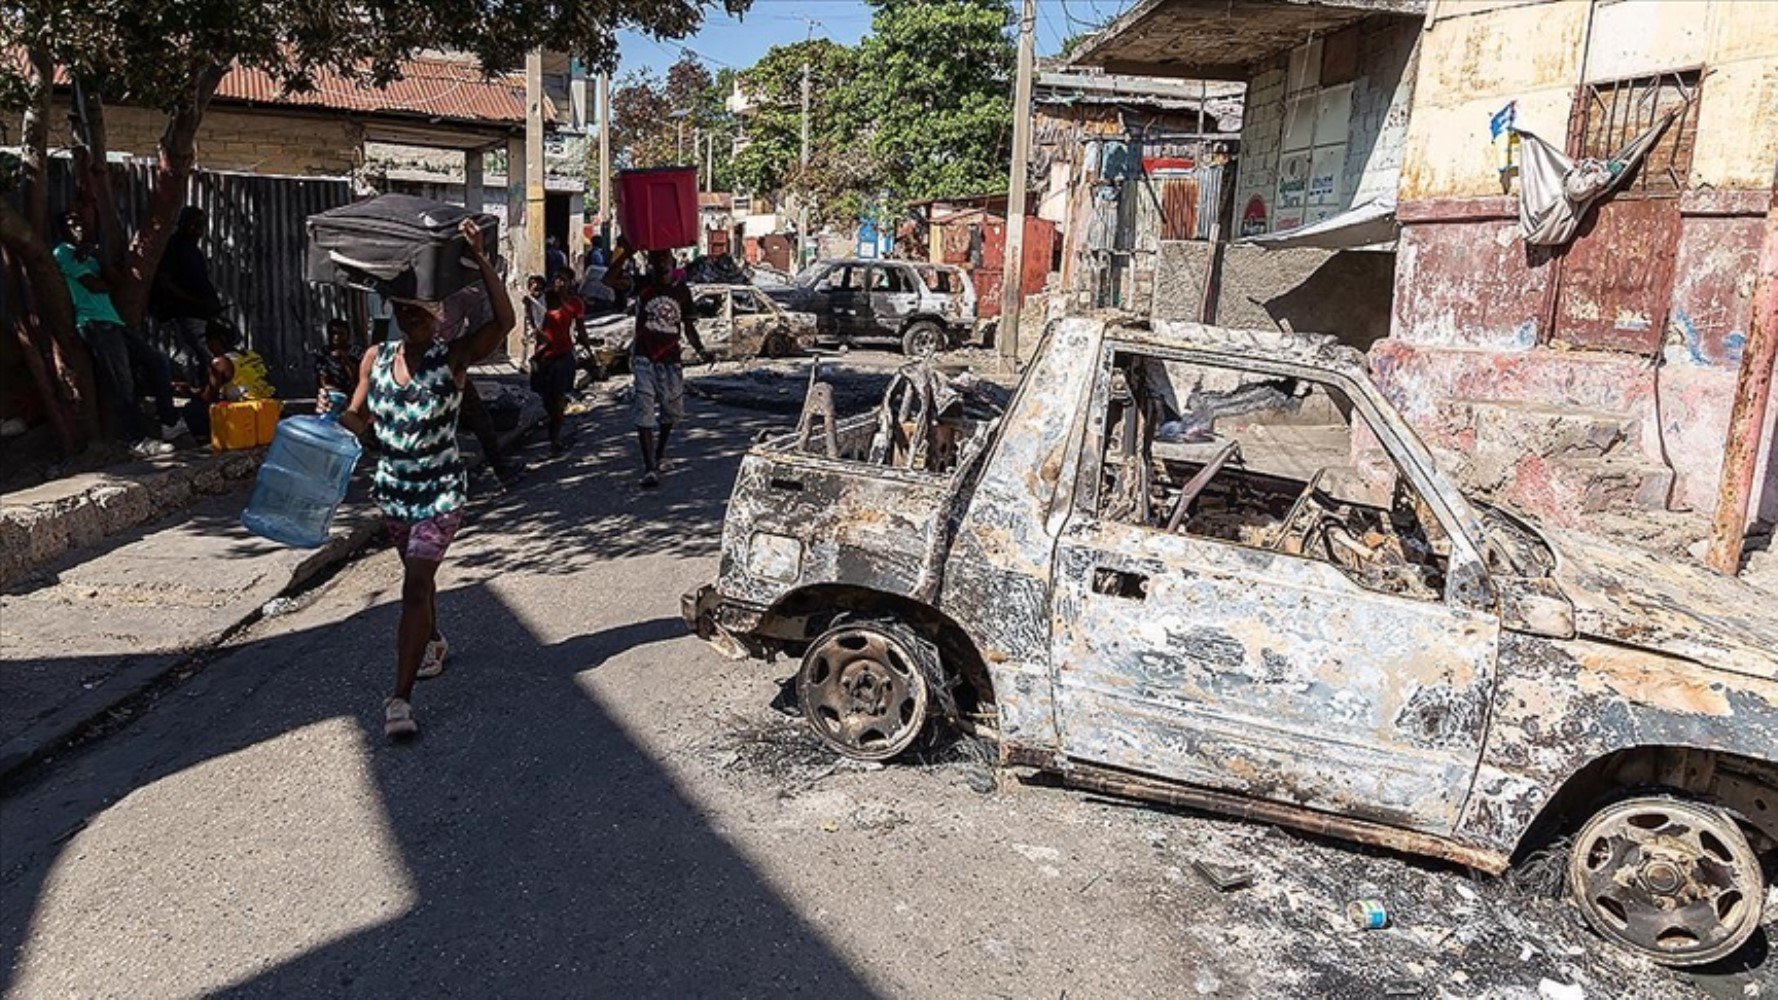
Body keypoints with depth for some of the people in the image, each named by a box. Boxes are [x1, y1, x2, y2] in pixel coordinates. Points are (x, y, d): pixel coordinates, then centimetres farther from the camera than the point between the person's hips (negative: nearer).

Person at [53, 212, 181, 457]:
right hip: (95, 324, -9)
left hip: (112, 322, 9)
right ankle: (139, 442, -12)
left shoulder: (87, 255, 25)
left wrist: (95, 256, -2)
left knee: (156, 359, 9)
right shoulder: (63, 252, -1)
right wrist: (106, 284, 10)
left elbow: (113, 280, 9)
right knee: (122, 383, -12)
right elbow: (95, 285, -10)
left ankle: (170, 423, 9)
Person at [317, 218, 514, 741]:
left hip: (439, 493, -5)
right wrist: (334, 411, -15)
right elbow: (359, 420, 8)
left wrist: (480, 258, -35)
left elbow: (503, 320, -28)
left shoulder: (452, 359, -13)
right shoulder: (376, 358, 1)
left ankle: (401, 697, -11)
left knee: (415, 585, -12)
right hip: (393, 489, 5)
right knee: (418, 574, 23)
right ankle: (433, 642, 49)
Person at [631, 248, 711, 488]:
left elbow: (688, 326, 9)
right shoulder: (643, 286, -1)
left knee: (672, 410, 13)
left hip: (670, 360, 3)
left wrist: (700, 350, -5)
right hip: (644, 358, -3)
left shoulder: (681, 290, 5)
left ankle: (659, 452, 39)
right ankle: (649, 468, -12)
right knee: (645, 412, -10)